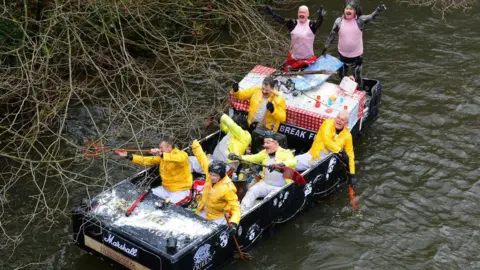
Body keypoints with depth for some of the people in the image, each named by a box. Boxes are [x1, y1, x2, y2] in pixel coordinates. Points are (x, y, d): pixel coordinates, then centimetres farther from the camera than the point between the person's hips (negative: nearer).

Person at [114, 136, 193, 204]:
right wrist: (128, 156, -1)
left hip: (180, 191, -7)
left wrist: (162, 155, -52)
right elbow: (147, 160, 5)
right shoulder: (162, 157, 5)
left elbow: (180, 159, -41)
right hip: (166, 189, 8)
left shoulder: (182, 154, -17)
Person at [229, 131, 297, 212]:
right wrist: (239, 157, -16)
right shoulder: (264, 153, 14)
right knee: (252, 191, -18)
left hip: (280, 188, -5)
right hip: (265, 184, 5)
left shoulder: (285, 153, -8)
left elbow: (293, 162, -27)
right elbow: (254, 158, 2)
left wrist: (280, 165, -47)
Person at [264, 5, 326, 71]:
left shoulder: (311, 25, -9)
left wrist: (320, 17, -52)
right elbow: (282, 20, -14)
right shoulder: (293, 23, -3)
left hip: (308, 58, -2)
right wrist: (271, 13, -28)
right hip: (293, 58, 2)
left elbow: (318, 23, -28)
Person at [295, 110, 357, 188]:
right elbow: (326, 140, -20)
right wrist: (340, 151, -19)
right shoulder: (328, 122, -5)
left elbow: (350, 156, 4)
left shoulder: (347, 136, 1)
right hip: (313, 156, -2)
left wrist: (352, 174, 0)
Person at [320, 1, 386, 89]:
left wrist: (377, 11, -50)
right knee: (342, 77, 23)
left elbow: (371, 17, -29)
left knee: (357, 78, 14)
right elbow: (332, 35, -3)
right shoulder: (339, 21, -10)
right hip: (342, 54, 2)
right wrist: (325, 48, -2)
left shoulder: (359, 20, -14)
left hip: (357, 55, -2)